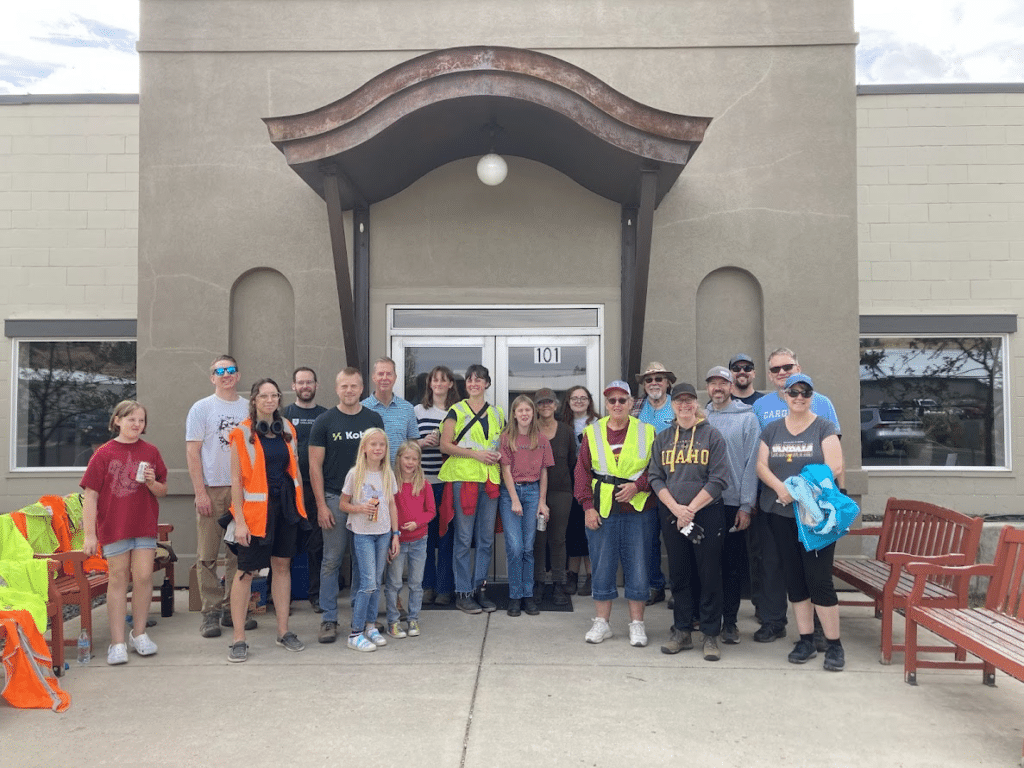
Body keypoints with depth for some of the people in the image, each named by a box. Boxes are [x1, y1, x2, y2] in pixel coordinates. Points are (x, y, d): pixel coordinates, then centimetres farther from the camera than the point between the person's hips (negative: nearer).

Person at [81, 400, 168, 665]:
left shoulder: (150, 452, 6)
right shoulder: (104, 453, -2)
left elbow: (163, 492, 12)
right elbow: (90, 496, -3)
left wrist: (151, 482, -11)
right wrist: (90, 534, -7)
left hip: (145, 526, 2)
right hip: (113, 526, -2)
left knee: (143, 577, 0)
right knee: (118, 579, 4)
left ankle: (139, 634, 18)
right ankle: (118, 642, 12)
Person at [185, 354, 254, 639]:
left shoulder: (249, 409, 11)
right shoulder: (202, 408, 2)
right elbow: (192, 452, -2)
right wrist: (200, 492, -10)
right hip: (211, 489, -3)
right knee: (207, 555, -1)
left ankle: (232, 608, 17)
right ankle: (210, 612, 8)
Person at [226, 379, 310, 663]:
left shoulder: (287, 429, 8)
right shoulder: (242, 433, -6)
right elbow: (236, 479, -8)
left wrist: (300, 504, 9)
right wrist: (239, 520, -13)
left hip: (286, 505, 5)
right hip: (256, 508, -5)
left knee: (282, 565, 11)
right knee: (246, 571, -1)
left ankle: (284, 632, 21)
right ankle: (238, 639, 8)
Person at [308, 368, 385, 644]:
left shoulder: (374, 420, 5)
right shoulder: (324, 422, 0)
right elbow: (315, 466, -1)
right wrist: (321, 505, -7)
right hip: (334, 499, -2)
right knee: (332, 561, 3)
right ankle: (329, 619, 13)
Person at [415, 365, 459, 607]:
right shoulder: (418, 411, 8)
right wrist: (423, 442, -9)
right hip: (423, 480, 1)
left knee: (447, 534, 1)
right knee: (425, 534, 5)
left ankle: (445, 587, 11)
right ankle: (427, 585, 17)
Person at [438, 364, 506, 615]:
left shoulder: (497, 413, 16)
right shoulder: (457, 410, 3)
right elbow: (445, 445, -4)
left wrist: (499, 456, 0)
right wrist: (476, 453, -13)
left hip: (490, 479, 4)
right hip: (463, 478, -4)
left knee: (486, 538, 8)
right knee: (464, 538, -1)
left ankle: (480, 588, 19)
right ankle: (463, 593, 8)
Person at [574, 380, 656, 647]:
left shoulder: (646, 432, 3)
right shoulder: (593, 432, 6)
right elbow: (582, 471, 4)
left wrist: (637, 485, -13)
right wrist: (587, 506, -4)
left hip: (638, 510, -1)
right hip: (602, 512, 1)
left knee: (637, 565, 4)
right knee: (602, 565, 7)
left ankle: (637, 624, 17)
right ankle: (601, 623, 19)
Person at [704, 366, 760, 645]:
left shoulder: (748, 417, -2)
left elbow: (752, 462, -6)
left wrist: (746, 505, -11)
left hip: (735, 504, -2)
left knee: (734, 564, 5)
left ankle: (730, 620, 16)